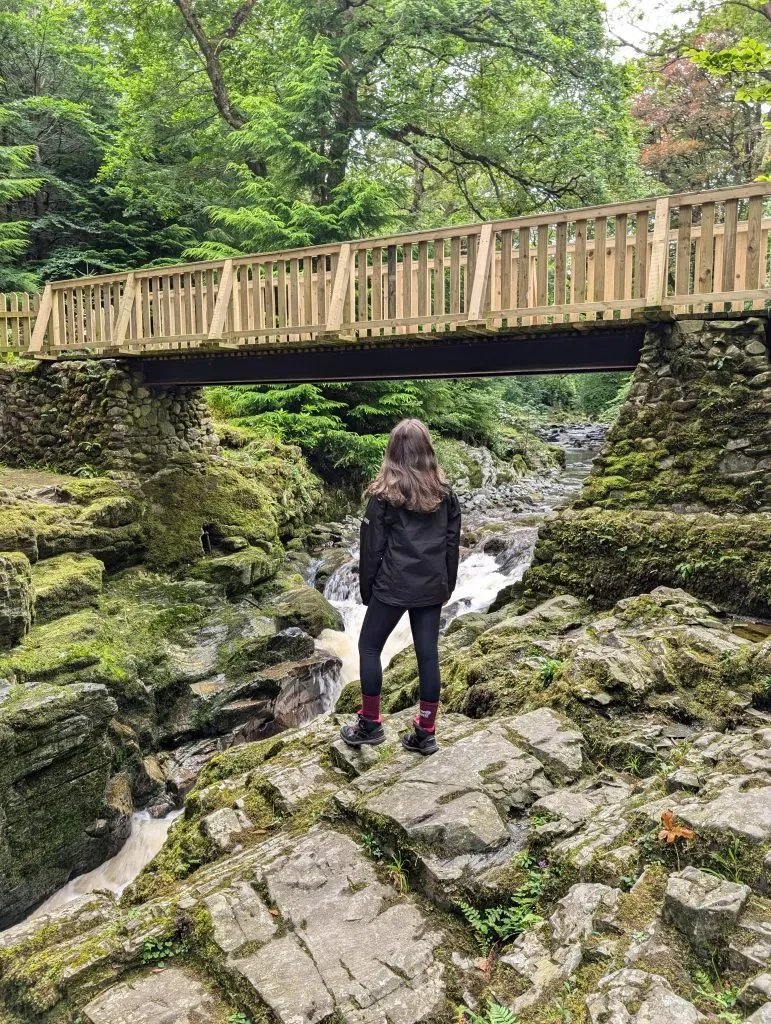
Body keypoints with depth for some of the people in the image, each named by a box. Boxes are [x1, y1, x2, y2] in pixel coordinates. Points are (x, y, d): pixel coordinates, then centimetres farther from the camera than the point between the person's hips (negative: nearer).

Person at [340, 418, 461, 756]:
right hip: (432, 587, 4)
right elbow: (452, 543, 9)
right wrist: (447, 585, 17)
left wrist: (366, 588, 5)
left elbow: (373, 547, -6)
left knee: (369, 648, 12)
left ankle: (370, 725, 17)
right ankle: (425, 733, 15)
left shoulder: (384, 494, -9)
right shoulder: (443, 492, 4)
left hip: (393, 586, -4)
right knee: (428, 654, 8)